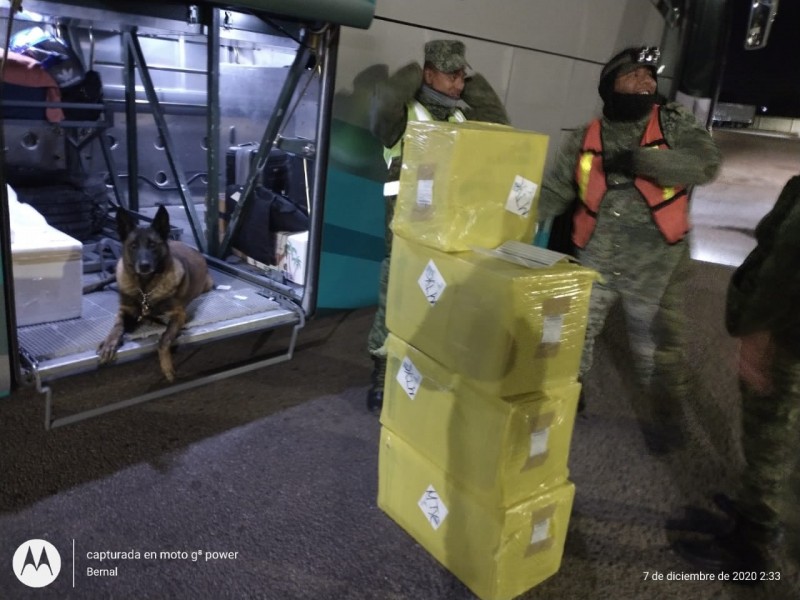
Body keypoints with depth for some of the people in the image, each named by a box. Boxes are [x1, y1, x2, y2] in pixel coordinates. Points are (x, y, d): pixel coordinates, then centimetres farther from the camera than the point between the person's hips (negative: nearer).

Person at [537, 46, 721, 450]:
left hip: (656, 268, -1)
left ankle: (668, 417, 37)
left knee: (657, 347, 13)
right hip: (594, 262, 2)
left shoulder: (674, 123, -1)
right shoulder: (584, 140, 3)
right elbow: (552, 194, 1)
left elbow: (706, 163, -17)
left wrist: (637, 160, -23)